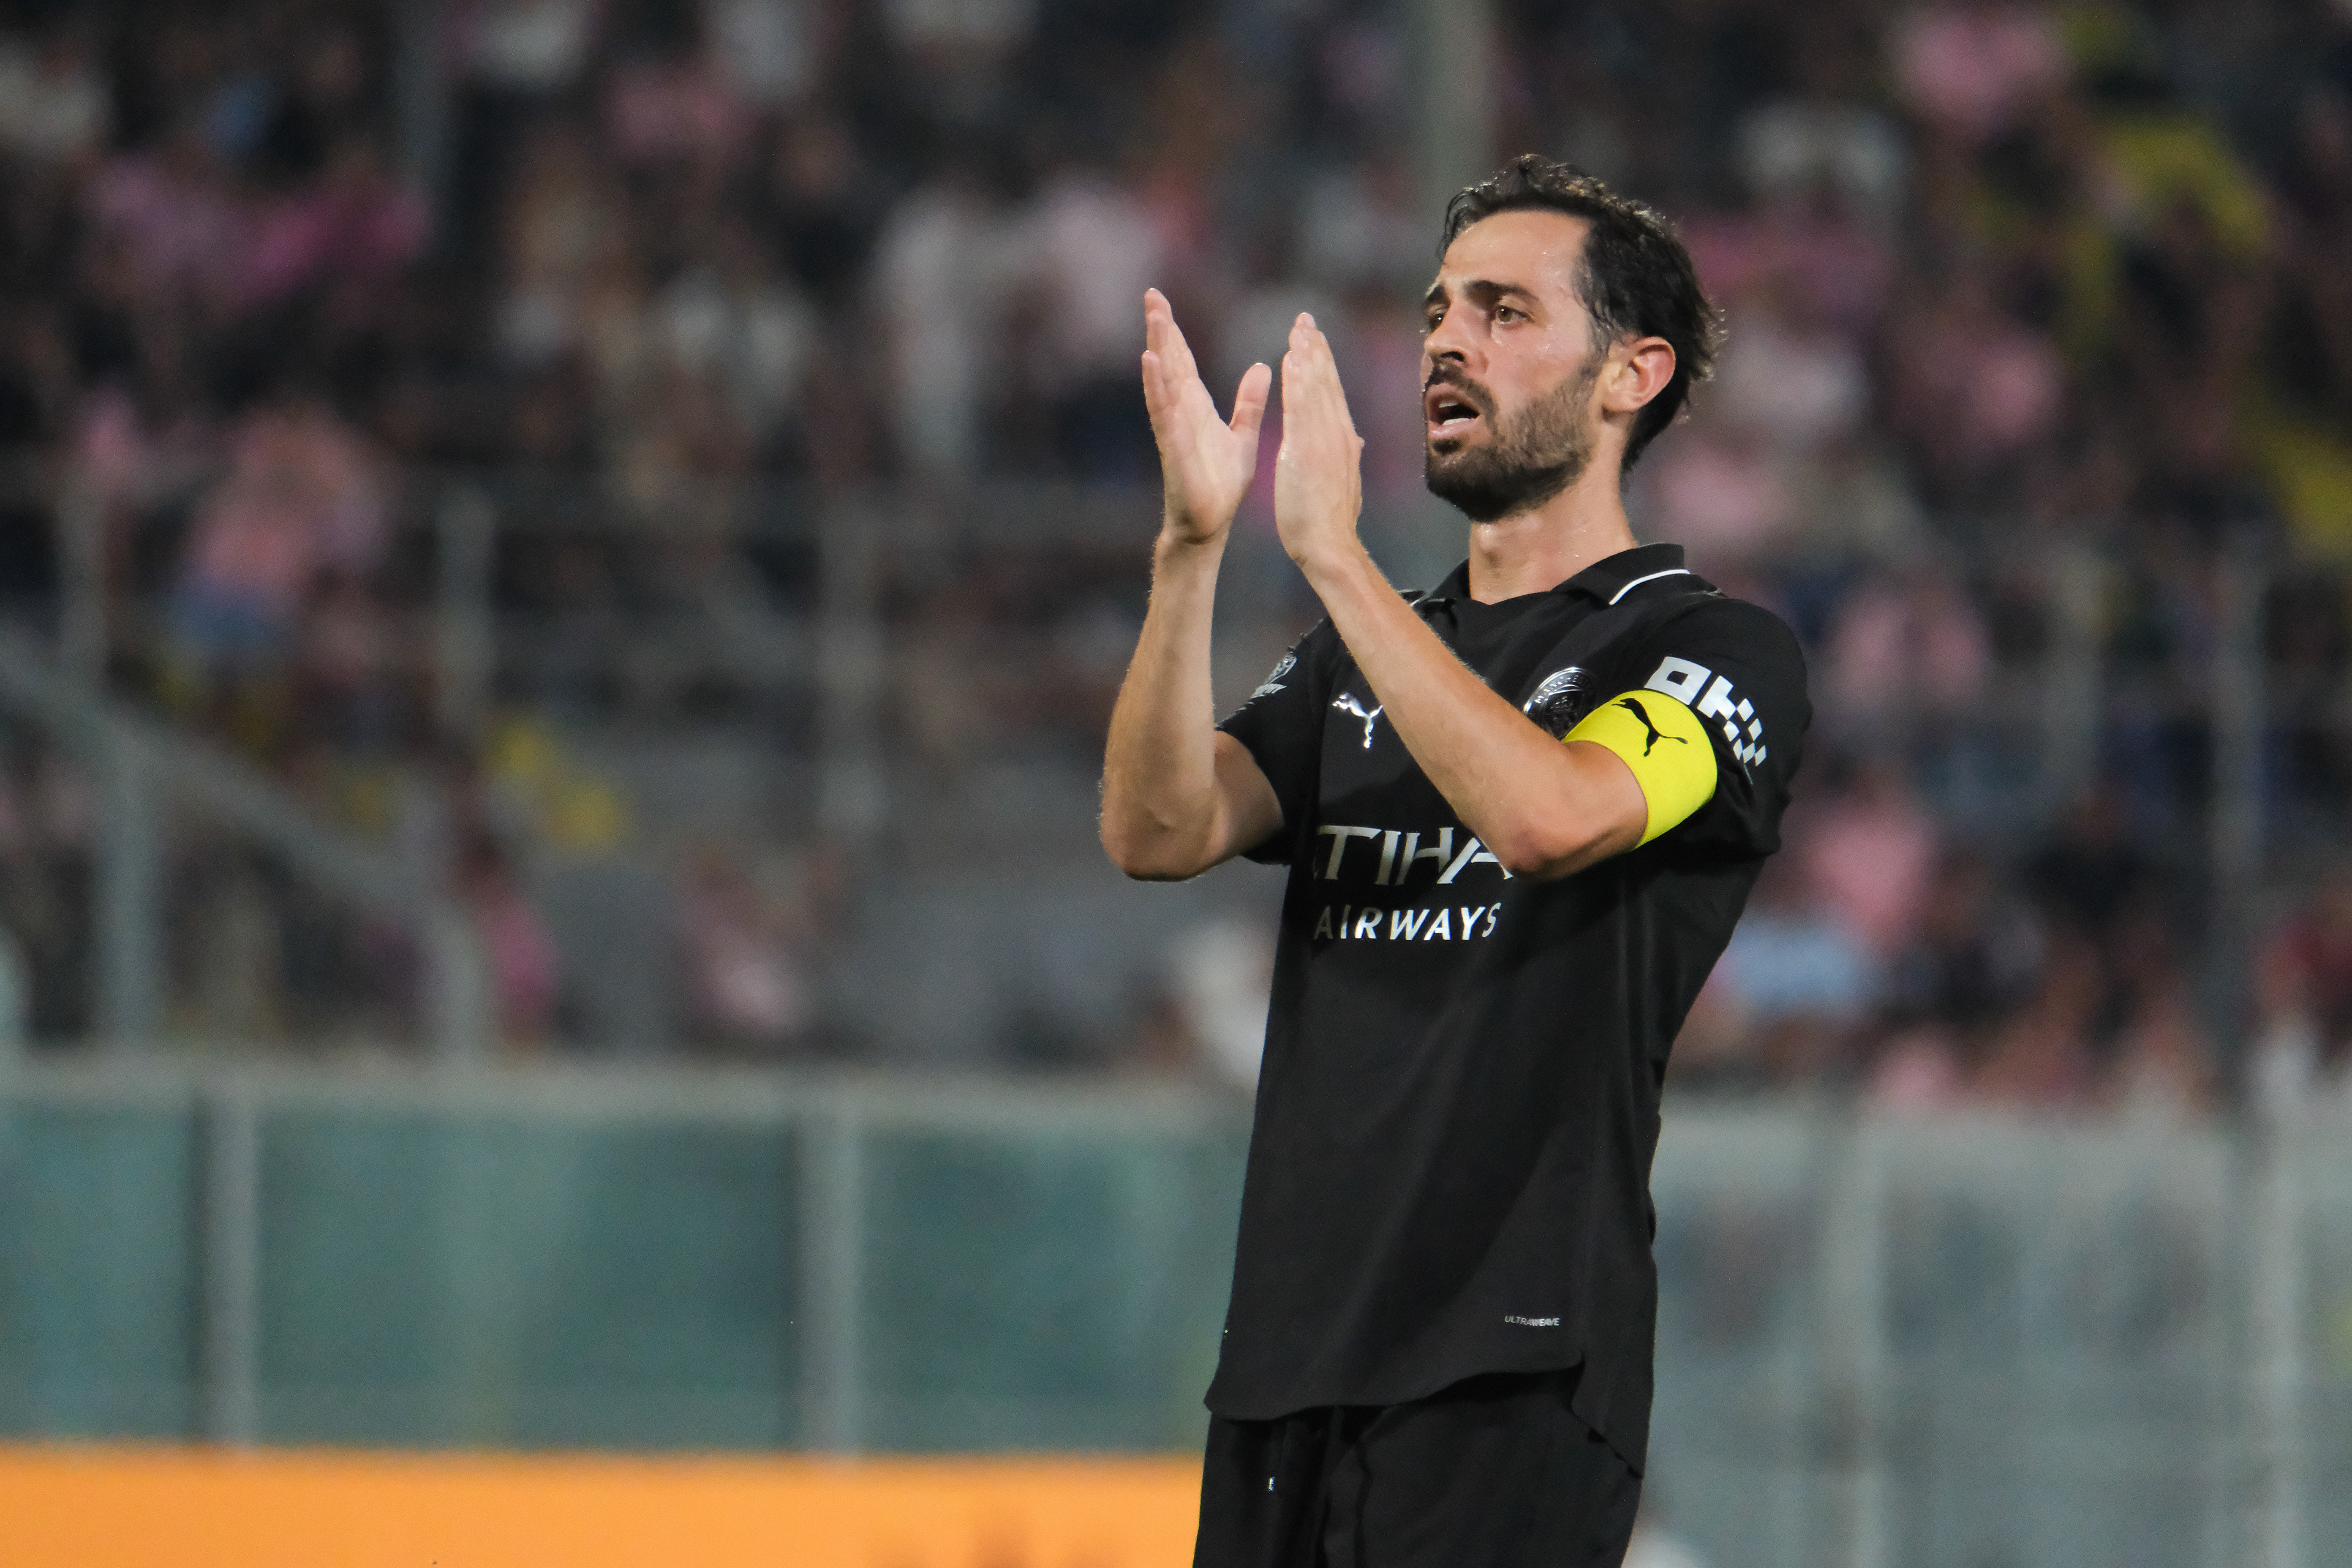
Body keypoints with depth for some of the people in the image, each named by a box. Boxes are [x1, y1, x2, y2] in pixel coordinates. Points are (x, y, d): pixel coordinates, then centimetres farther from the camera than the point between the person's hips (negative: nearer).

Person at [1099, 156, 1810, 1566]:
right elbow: (1159, 833, 5)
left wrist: (1332, 549, -18)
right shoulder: (1358, 659, 21)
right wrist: (1193, 548, -9)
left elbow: (1547, 814, -19)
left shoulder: (1716, 653, 1)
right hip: (1289, 1347, 6)